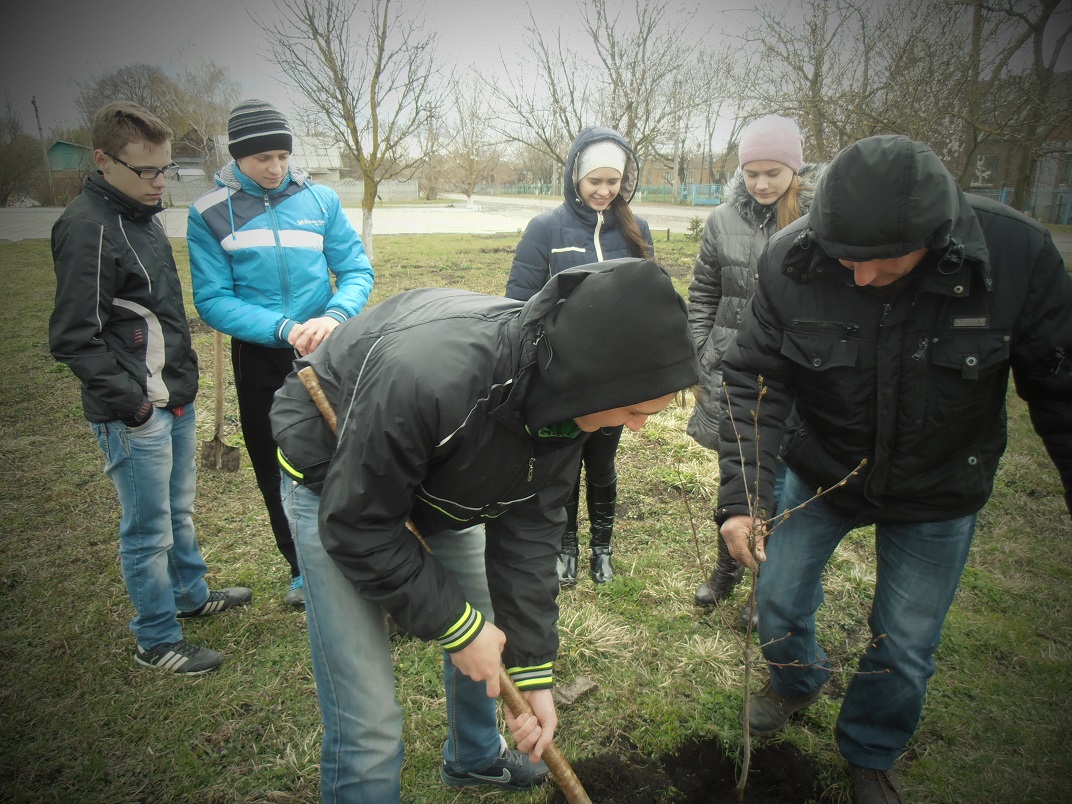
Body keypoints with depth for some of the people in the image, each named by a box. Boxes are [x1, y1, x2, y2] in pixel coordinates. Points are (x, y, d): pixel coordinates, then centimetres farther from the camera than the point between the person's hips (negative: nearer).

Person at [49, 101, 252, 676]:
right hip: (133, 414, -9)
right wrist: (129, 401, -20)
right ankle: (157, 641, 20)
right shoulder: (87, 227, -16)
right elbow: (74, 339, -18)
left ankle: (192, 595, 42)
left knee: (178, 509, 23)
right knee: (148, 529, 4)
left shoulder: (143, 213, 12)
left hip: (175, 399, 9)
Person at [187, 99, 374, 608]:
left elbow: (357, 271, -2)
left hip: (325, 355, 0)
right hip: (259, 360, 0)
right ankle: (302, 567, 32)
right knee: (276, 470, 12)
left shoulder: (320, 200, -2)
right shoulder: (210, 214, -5)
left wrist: (334, 316, -21)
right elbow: (212, 300, -9)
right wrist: (282, 328, -22)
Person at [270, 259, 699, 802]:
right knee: (368, 724, -9)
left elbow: (528, 527, -12)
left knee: (496, 624, 20)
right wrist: (457, 625, -21)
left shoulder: (562, 393, -19)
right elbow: (357, 525, -30)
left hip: (437, 479, 7)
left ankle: (474, 758, 49)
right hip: (335, 481, -6)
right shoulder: (428, 377, -42)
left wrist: (533, 669, -11)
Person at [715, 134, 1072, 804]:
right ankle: (798, 682, 52)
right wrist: (739, 494, -23)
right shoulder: (792, 264, -23)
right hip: (820, 472, 1)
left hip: (938, 496, 0)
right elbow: (755, 383, -16)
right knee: (780, 603, 15)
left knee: (905, 648, 11)